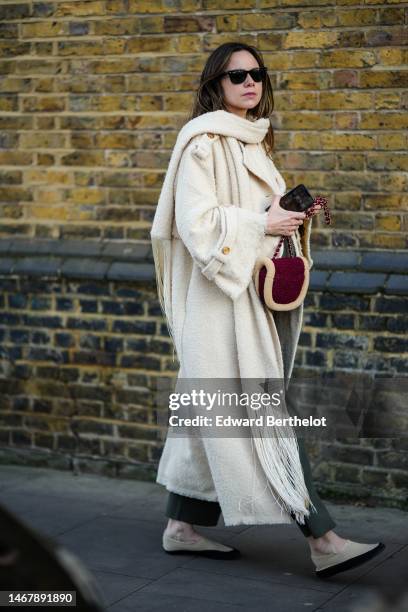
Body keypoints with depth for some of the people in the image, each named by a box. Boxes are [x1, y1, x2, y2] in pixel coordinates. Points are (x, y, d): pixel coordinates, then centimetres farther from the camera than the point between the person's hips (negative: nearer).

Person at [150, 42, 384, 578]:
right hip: (225, 296, -9)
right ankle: (321, 539, -9)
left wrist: (294, 216, 7)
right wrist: (261, 223, -17)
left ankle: (182, 527, 20)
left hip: (256, 292, 9)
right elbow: (195, 221, -17)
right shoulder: (203, 142, -9)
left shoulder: (252, 142, 18)